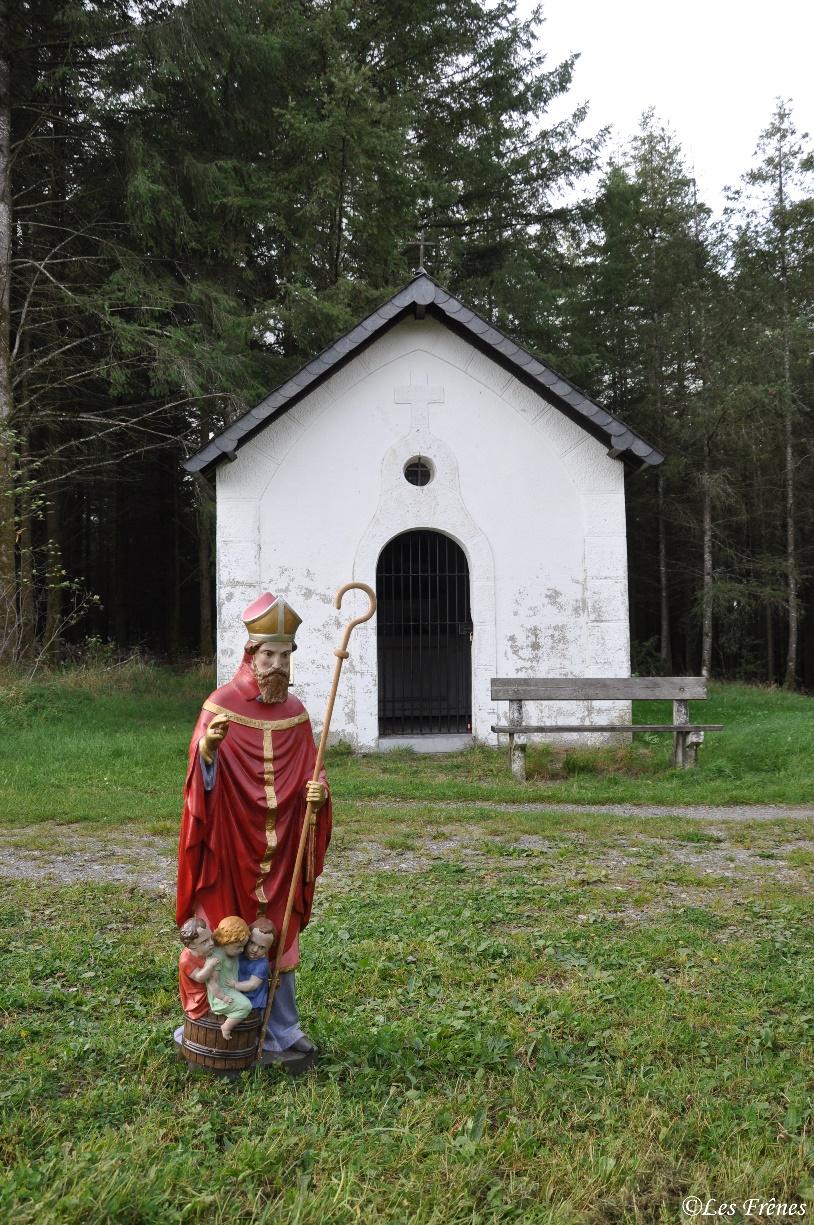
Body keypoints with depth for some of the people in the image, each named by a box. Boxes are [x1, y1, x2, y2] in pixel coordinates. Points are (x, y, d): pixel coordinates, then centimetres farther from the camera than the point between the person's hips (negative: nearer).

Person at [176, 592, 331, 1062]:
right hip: (231, 848, -4)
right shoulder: (221, 705, -8)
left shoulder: (295, 712, 5)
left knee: (279, 938, 12)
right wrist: (208, 750, -37)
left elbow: (308, 777, 8)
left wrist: (317, 791, -14)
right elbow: (203, 780, -16)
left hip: (280, 851, 4)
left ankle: (282, 1032, 27)